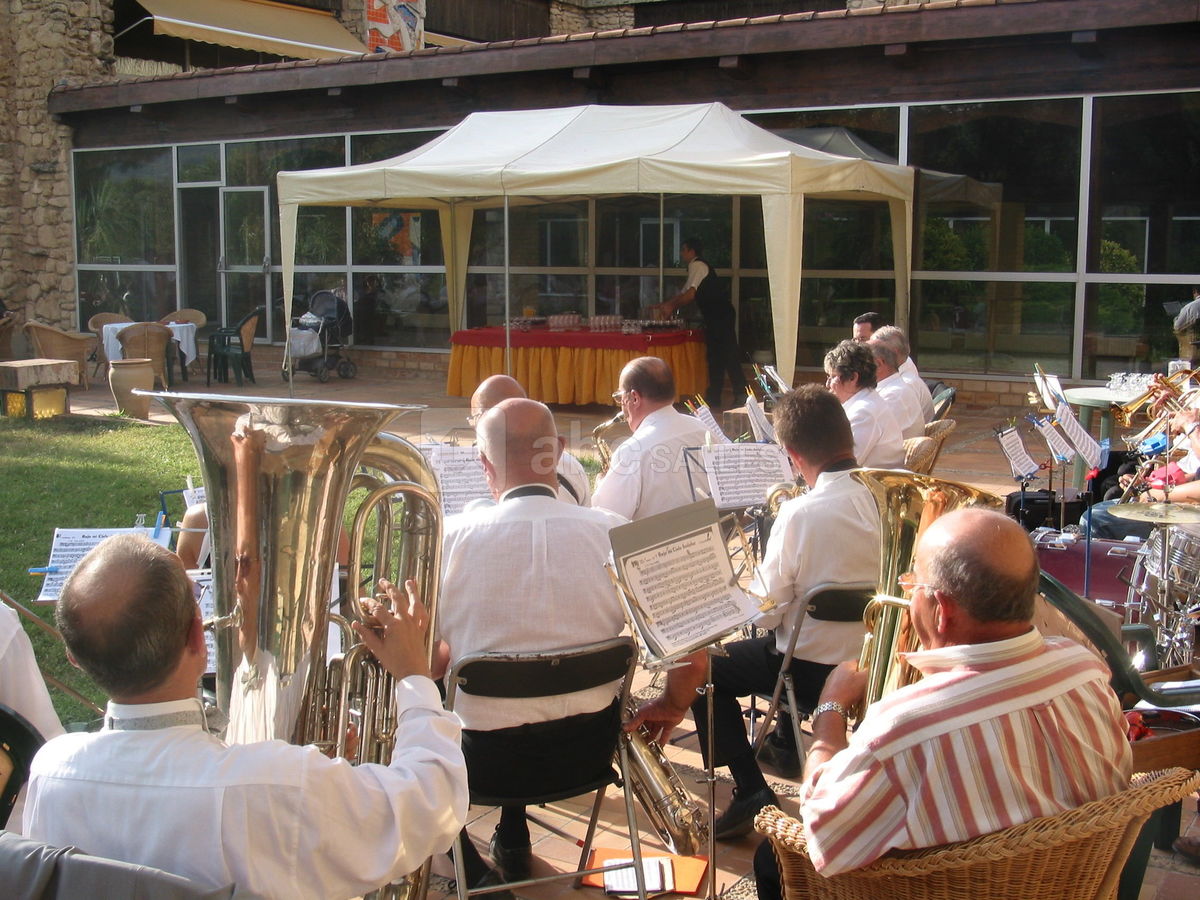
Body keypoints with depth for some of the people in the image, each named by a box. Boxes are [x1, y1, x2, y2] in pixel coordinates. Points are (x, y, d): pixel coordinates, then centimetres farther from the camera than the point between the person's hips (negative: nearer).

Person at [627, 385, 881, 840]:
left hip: (820, 671, -7)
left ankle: (750, 788, 4)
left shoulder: (802, 513, -24)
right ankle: (786, 743, 45)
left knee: (701, 668, 12)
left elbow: (765, 611, -17)